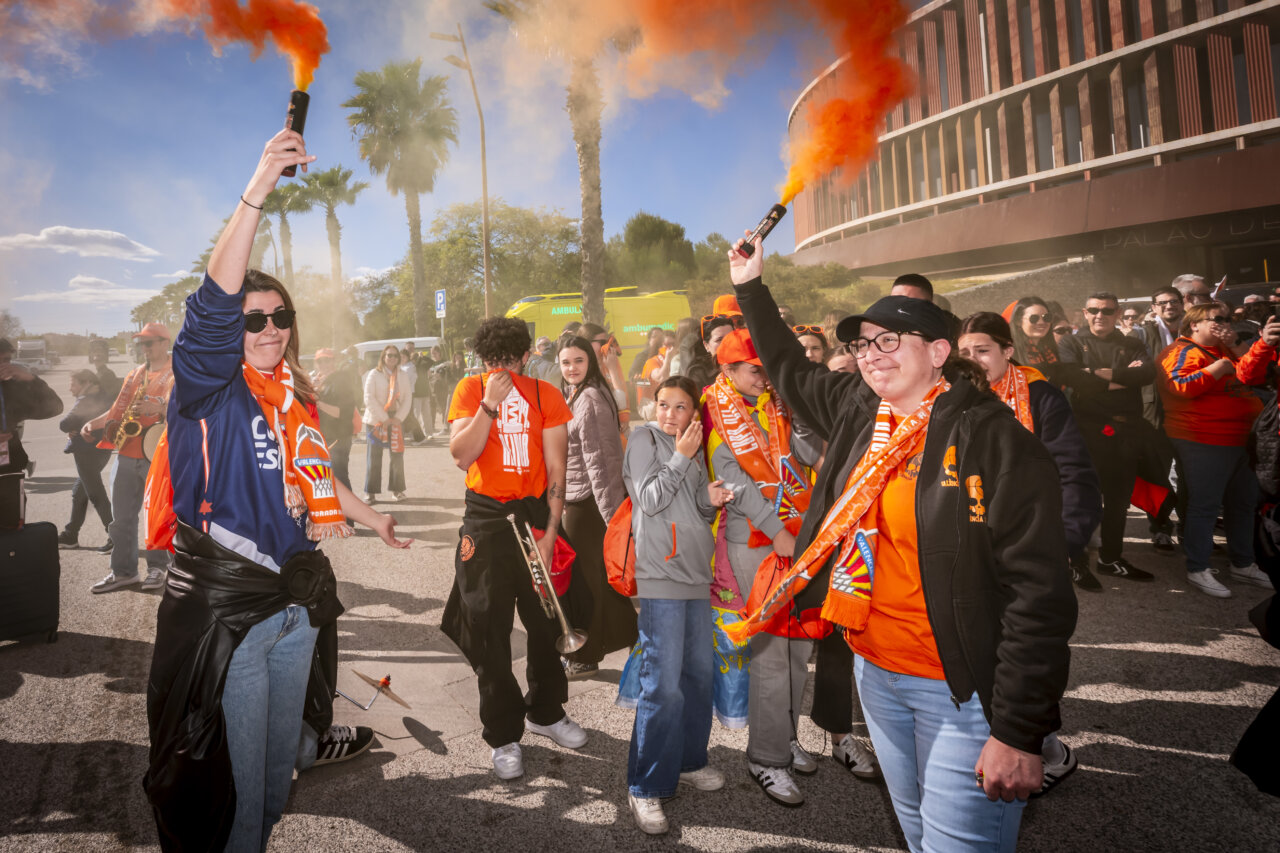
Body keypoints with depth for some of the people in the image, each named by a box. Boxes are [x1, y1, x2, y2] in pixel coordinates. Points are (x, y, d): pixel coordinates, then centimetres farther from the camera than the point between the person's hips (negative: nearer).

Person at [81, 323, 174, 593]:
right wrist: (94, 423, 6)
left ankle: (157, 567, 13)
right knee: (122, 517, 8)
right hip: (127, 455, 6)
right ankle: (123, 571, 15)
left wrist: (158, 408, -34)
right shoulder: (135, 374, 18)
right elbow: (118, 410, 21)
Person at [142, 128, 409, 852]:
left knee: (281, 764, 20)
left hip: (296, 598, 7)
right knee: (233, 778, 4)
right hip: (225, 601, -7)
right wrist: (258, 189, -34)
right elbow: (215, 301, -26)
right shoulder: (209, 390, -9)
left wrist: (372, 518, 37)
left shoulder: (298, 398, 10)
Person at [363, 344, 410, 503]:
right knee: (373, 457, -2)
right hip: (375, 420, -3)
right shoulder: (374, 374, -1)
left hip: (396, 420, 3)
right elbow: (369, 398, -8)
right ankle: (370, 492, 5)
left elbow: (408, 398, 5)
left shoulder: (401, 376, 9)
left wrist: (399, 417, -8)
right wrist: (384, 418, -13)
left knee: (397, 455, 4)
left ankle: (397, 489, 14)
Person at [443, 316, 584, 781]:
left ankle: (545, 711, 35)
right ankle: (503, 734, 18)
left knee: (546, 618, 11)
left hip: (535, 513, 1)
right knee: (489, 628, 3)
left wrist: (549, 533, -8)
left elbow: (556, 468, -2)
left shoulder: (546, 395, 0)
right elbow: (461, 455, -13)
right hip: (486, 518, -1)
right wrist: (490, 404, -21)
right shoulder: (471, 389, -1)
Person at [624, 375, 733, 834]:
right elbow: (650, 501, -10)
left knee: (699, 673, 14)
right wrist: (682, 458, -13)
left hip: (697, 572, 7)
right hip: (661, 576, -7)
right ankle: (646, 788, 2)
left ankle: (689, 761, 30)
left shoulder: (695, 447, 16)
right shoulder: (644, 438, -1)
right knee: (663, 685, -9)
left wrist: (712, 500, 0)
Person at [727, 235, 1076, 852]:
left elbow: (1039, 592, -19)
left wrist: (1019, 732, -21)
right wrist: (751, 288, 25)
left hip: (962, 690, -6)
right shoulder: (859, 414, 3)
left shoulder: (995, 440, -16)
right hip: (874, 672, 7)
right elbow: (791, 372, 23)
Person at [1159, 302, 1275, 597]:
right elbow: (1176, 386, -24)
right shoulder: (1185, 352, -10)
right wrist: (1216, 369, -24)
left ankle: (1243, 565, 30)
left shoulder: (1222, 352, 21)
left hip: (1237, 440, 10)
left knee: (1242, 503, 17)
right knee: (1204, 505, -6)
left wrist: (1265, 345, 4)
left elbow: (1247, 375, 13)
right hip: (1205, 443, -10)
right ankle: (1197, 570, 2)